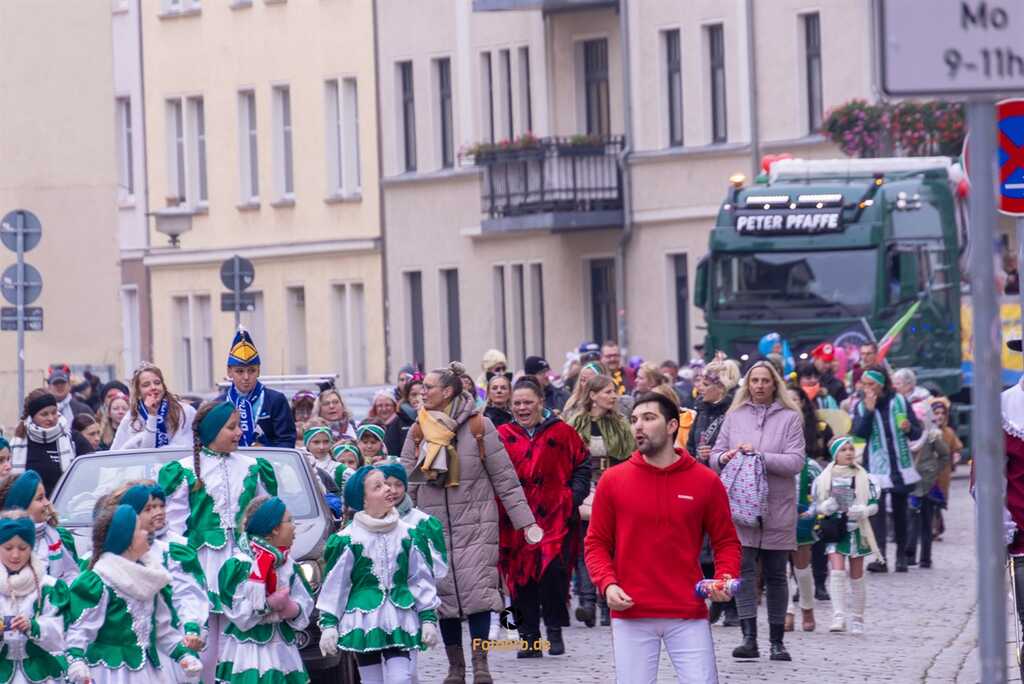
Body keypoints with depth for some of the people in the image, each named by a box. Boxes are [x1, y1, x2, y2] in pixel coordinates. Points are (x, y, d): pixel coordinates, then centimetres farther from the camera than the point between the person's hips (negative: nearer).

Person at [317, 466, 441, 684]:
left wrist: (429, 617, 7)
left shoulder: (406, 534, 4)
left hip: (399, 621, 2)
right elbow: (333, 584, -1)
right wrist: (328, 624, -3)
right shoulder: (347, 539, -5)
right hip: (363, 621, -2)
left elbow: (421, 578, 10)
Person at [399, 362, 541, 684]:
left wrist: (525, 522, -2)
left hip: (475, 524, -3)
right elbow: (407, 485, 10)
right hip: (434, 527, 3)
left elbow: (505, 479, 0)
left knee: (477, 591, -11)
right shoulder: (417, 432, 7)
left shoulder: (478, 427, -2)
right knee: (443, 594, 1)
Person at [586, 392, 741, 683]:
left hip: (688, 615, 0)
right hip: (631, 614, 0)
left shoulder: (706, 481, 3)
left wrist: (726, 578, -10)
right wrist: (607, 583, -10)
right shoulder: (613, 481, 4)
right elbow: (597, 543, 7)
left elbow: (726, 541, 9)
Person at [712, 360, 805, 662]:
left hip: (777, 507, -1)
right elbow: (715, 455, 13)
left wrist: (760, 456, -18)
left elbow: (795, 461, -7)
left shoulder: (790, 418, 3)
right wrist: (724, 458, -10)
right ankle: (749, 638, -16)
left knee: (776, 574, 6)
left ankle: (777, 640, 14)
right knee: (745, 569, -12)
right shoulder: (735, 416, 11)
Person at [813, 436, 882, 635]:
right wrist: (826, 507, -15)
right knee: (837, 571, -16)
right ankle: (838, 617, -18)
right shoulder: (824, 478, 1)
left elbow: (874, 504, 6)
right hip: (835, 529, -1)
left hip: (857, 529, 1)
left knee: (856, 576, 6)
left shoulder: (863, 477, 4)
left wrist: (863, 511, -15)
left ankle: (857, 620, 16)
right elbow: (817, 505, 8)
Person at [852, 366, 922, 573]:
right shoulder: (861, 407, 3)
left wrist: (909, 428, -16)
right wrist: (869, 411, -18)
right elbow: (857, 435, -11)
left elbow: (917, 433, 6)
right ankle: (880, 558, -22)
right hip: (876, 468, -1)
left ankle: (901, 556, 21)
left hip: (900, 467, 1)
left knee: (900, 511, 10)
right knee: (877, 511, -16)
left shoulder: (899, 402, 3)